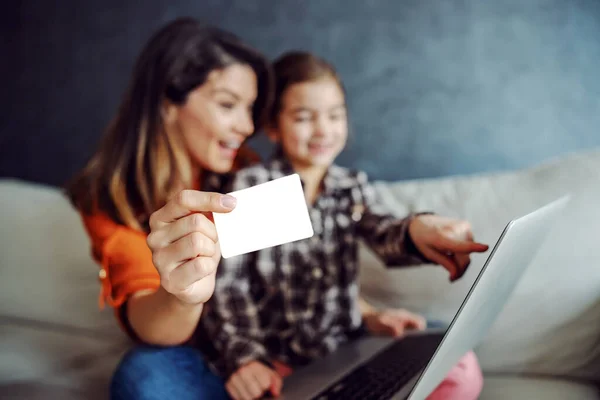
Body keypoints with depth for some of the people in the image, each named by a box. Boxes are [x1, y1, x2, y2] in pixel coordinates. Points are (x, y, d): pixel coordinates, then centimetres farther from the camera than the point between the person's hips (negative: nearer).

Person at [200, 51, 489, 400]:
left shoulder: (353, 186, 8)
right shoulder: (250, 186, -2)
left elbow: (385, 236, -12)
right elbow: (225, 284, -9)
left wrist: (417, 229, -37)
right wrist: (244, 358, -26)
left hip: (348, 351, 4)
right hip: (276, 362, -3)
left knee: (461, 369, -18)